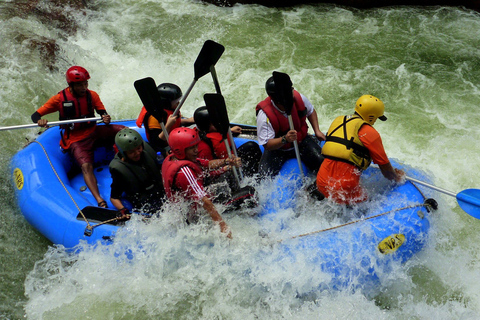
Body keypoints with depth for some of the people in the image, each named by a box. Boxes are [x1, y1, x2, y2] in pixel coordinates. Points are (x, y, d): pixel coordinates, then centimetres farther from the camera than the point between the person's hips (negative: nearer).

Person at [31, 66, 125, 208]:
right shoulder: (60, 98, -7)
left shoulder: (92, 95, 2)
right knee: (86, 166, -29)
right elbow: (35, 115, -4)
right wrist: (40, 120, -29)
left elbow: (103, 113, 2)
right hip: (76, 139, -4)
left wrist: (106, 118, -24)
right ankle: (100, 201, -43)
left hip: (94, 132, 4)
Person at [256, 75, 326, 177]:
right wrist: (284, 139, -42)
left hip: (301, 141, 3)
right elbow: (267, 145, -26)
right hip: (277, 147, -2)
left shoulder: (298, 98, -16)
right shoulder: (264, 115, -29)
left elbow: (311, 111, 8)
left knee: (321, 162, -20)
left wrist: (317, 131, -1)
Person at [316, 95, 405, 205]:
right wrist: (398, 178, 23)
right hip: (345, 190, -7)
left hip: (321, 184, 7)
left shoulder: (338, 121, 14)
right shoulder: (370, 133, -6)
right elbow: (385, 168, 0)